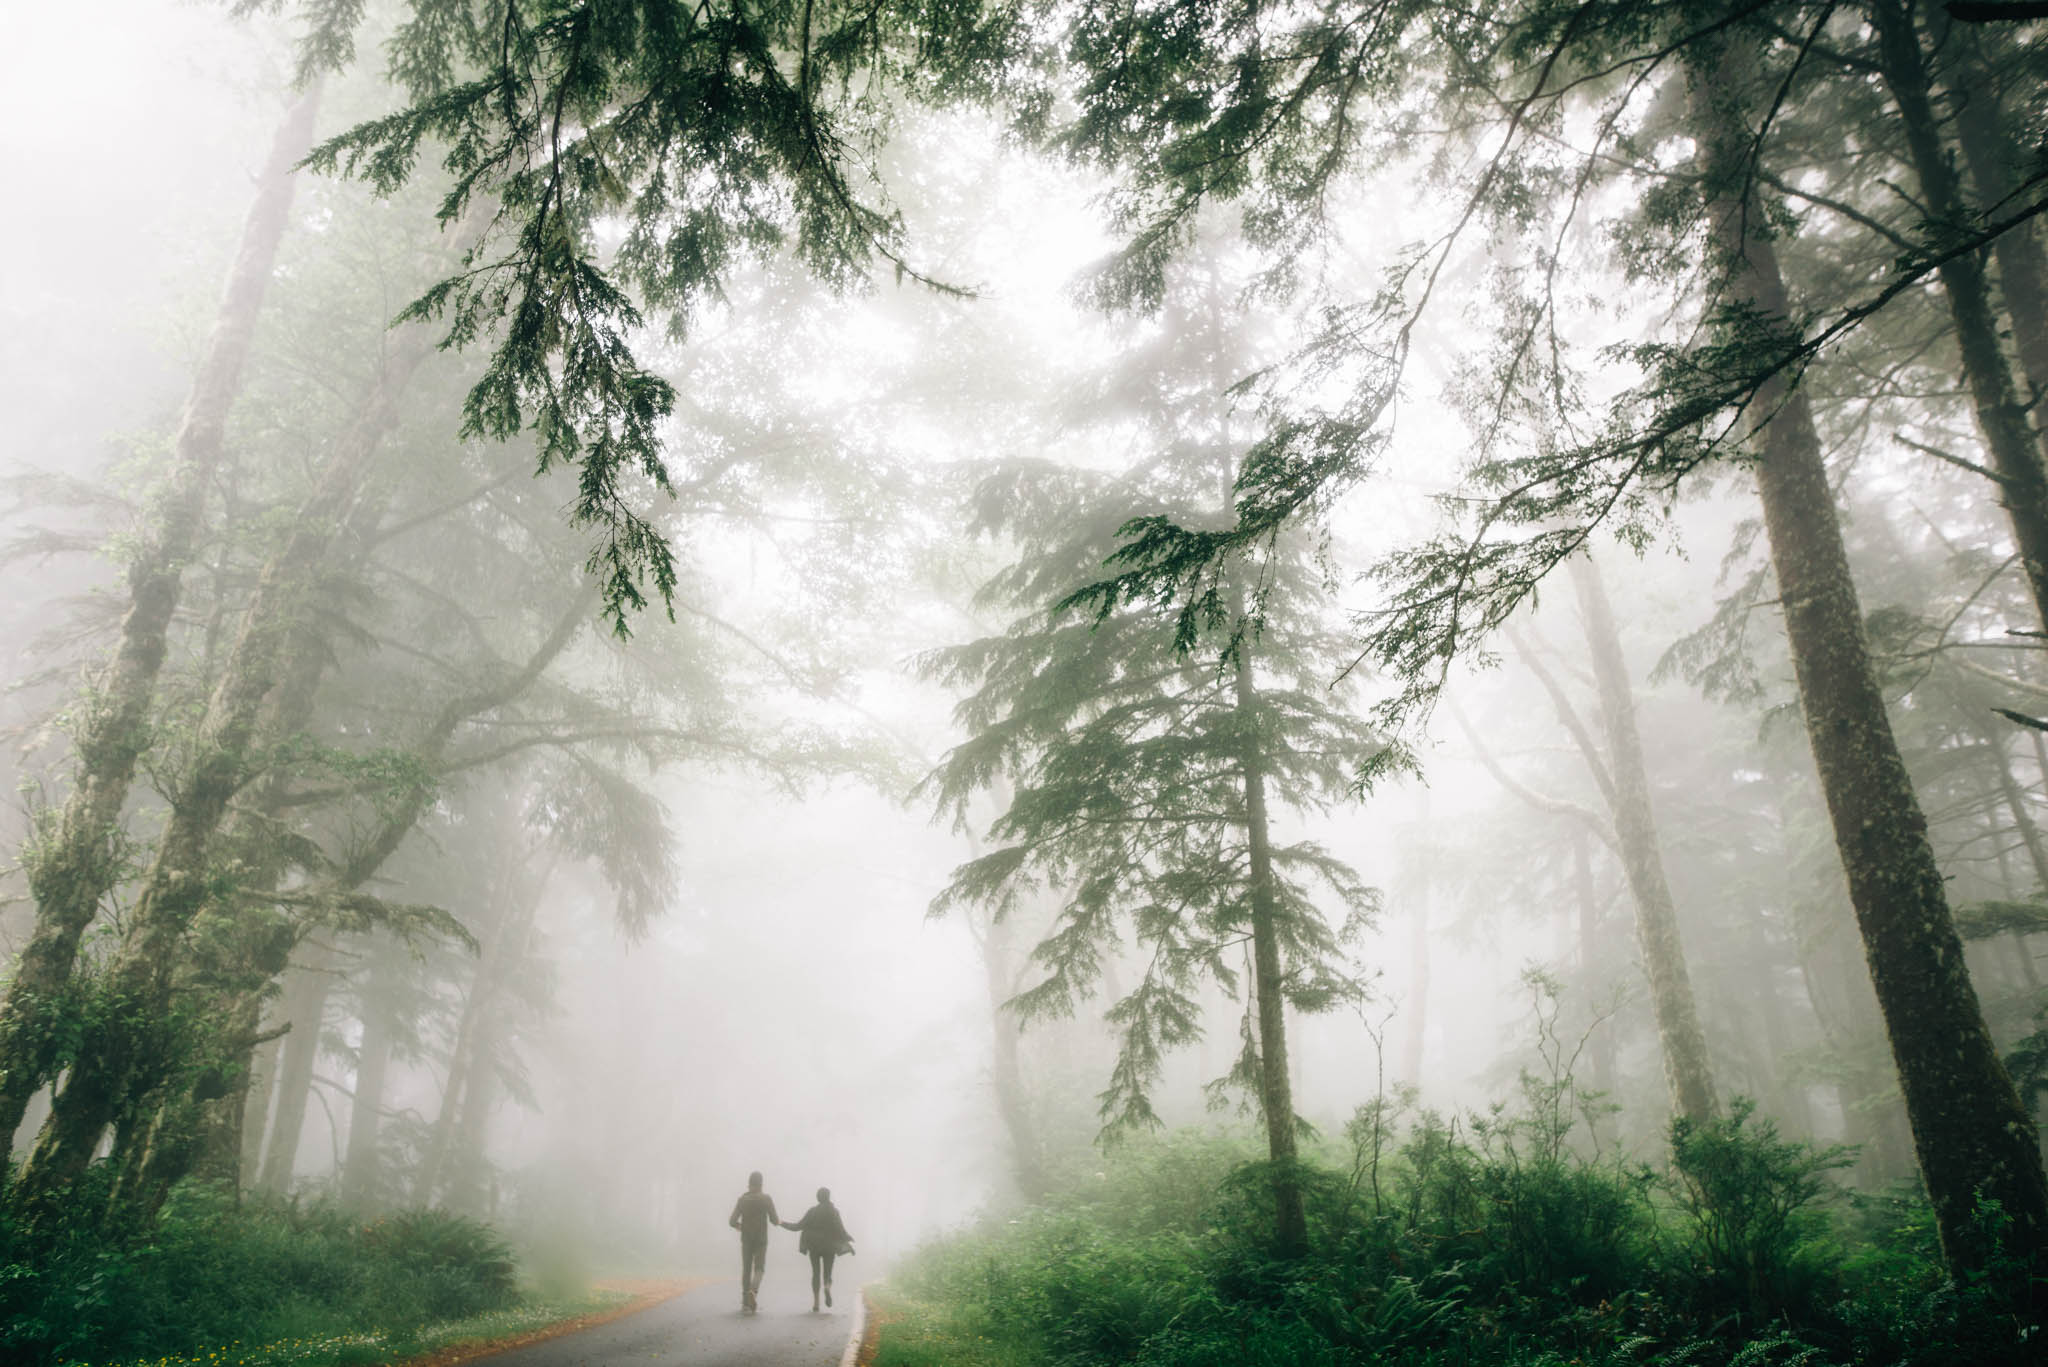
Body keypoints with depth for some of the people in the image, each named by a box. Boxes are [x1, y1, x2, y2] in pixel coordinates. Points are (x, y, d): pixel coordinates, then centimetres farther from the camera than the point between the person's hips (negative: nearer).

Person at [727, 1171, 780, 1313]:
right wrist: (779, 1222, 16)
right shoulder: (766, 1198, -5)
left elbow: (732, 1221, -2)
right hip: (761, 1240, -2)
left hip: (746, 1240, 2)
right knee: (759, 1268, 6)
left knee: (746, 1269, 11)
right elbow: (774, 1220, -6)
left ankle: (746, 1303, 8)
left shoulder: (742, 1199, 0)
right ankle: (752, 1291, -22)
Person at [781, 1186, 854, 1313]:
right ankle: (828, 1287, -25)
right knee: (827, 1272, 9)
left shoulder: (812, 1211, -2)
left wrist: (783, 1223, 12)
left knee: (816, 1273, 9)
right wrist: (849, 1239, 8)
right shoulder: (834, 1211, -4)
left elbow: (799, 1226, -1)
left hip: (814, 1246, 0)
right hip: (829, 1246, 0)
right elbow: (840, 1229, -7)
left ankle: (816, 1303, 0)